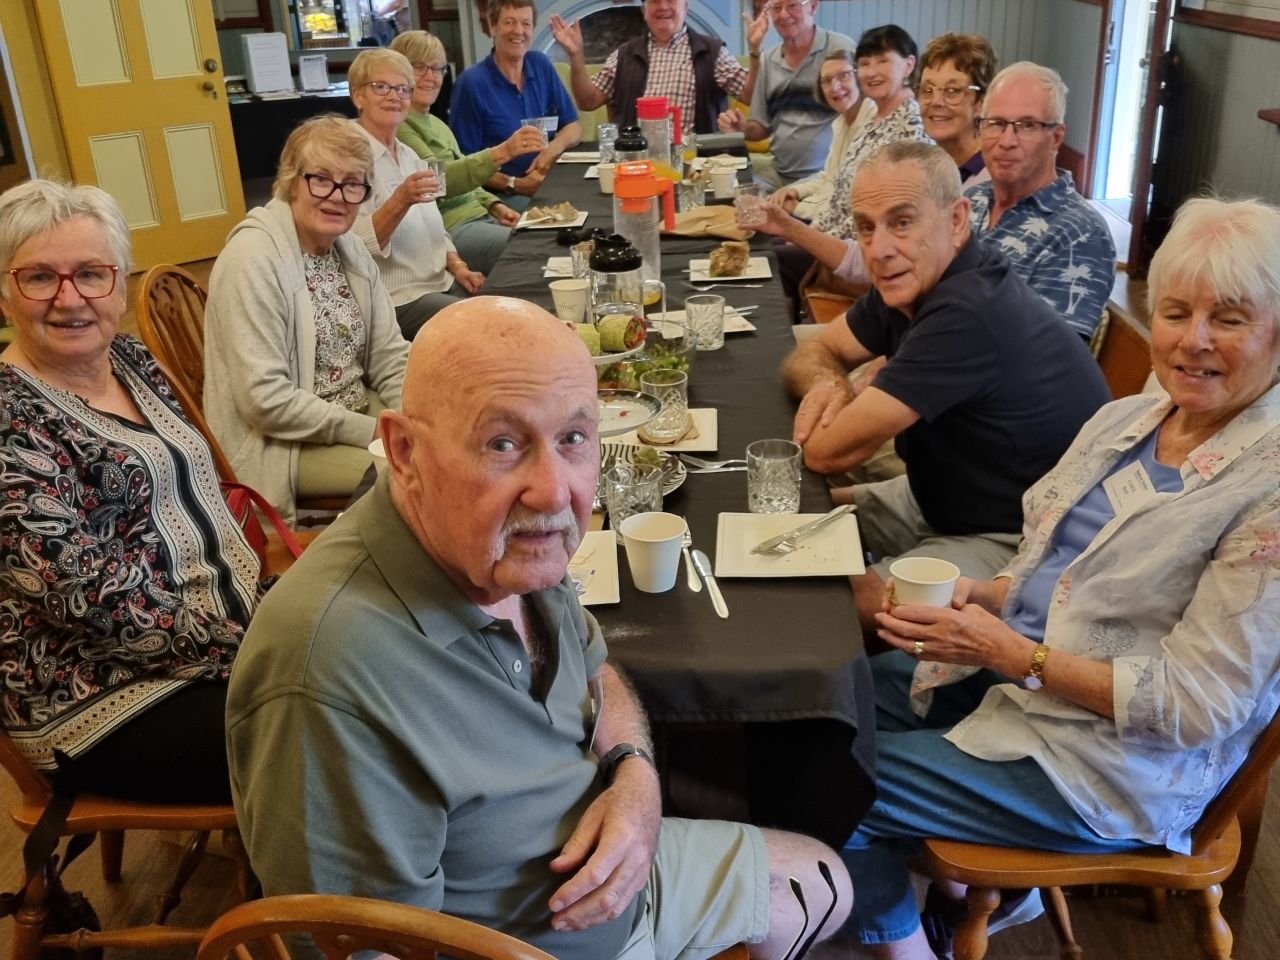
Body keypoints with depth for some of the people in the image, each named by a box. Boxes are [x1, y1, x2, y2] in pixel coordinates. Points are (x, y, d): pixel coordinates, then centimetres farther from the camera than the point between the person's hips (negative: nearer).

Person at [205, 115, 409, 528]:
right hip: (281, 440, -8)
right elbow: (265, 399, -24)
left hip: (358, 409, 8)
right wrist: (376, 432, -22)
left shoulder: (351, 250, 4)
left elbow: (389, 358, 5)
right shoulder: (253, 259, -19)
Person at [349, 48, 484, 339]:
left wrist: (457, 267, 4)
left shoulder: (409, 156, 14)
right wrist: (401, 201, -33)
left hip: (442, 284, 8)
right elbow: (356, 244, -21)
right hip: (397, 301, -8)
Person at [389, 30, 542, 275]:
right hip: (448, 230, -9)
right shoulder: (396, 125, -9)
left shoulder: (436, 124, 20)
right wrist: (503, 152, -33)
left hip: (480, 217, 9)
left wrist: (494, 205, 6)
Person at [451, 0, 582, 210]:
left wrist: (555, 147, -10)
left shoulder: (541, 65, 8)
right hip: (501, 194, -6)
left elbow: (573, 126, 12)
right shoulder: (471, 83, -9)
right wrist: (514, 185, -20)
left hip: (549, 184, 6)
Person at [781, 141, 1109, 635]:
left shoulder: (967, 312, -31)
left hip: (1018, 540, -9)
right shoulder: (915, 279, -2)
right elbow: (813, 351, 9)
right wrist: (828, 383, -15)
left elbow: (830, 452, -27)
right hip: (946, 501, 9)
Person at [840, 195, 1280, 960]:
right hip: (1009, 667, 8)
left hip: (1111, 761, -8)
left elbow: (1195, 704, -22)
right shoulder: (1127, 418, 3)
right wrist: (979, 597, -10)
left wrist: (1015, 655, -25)